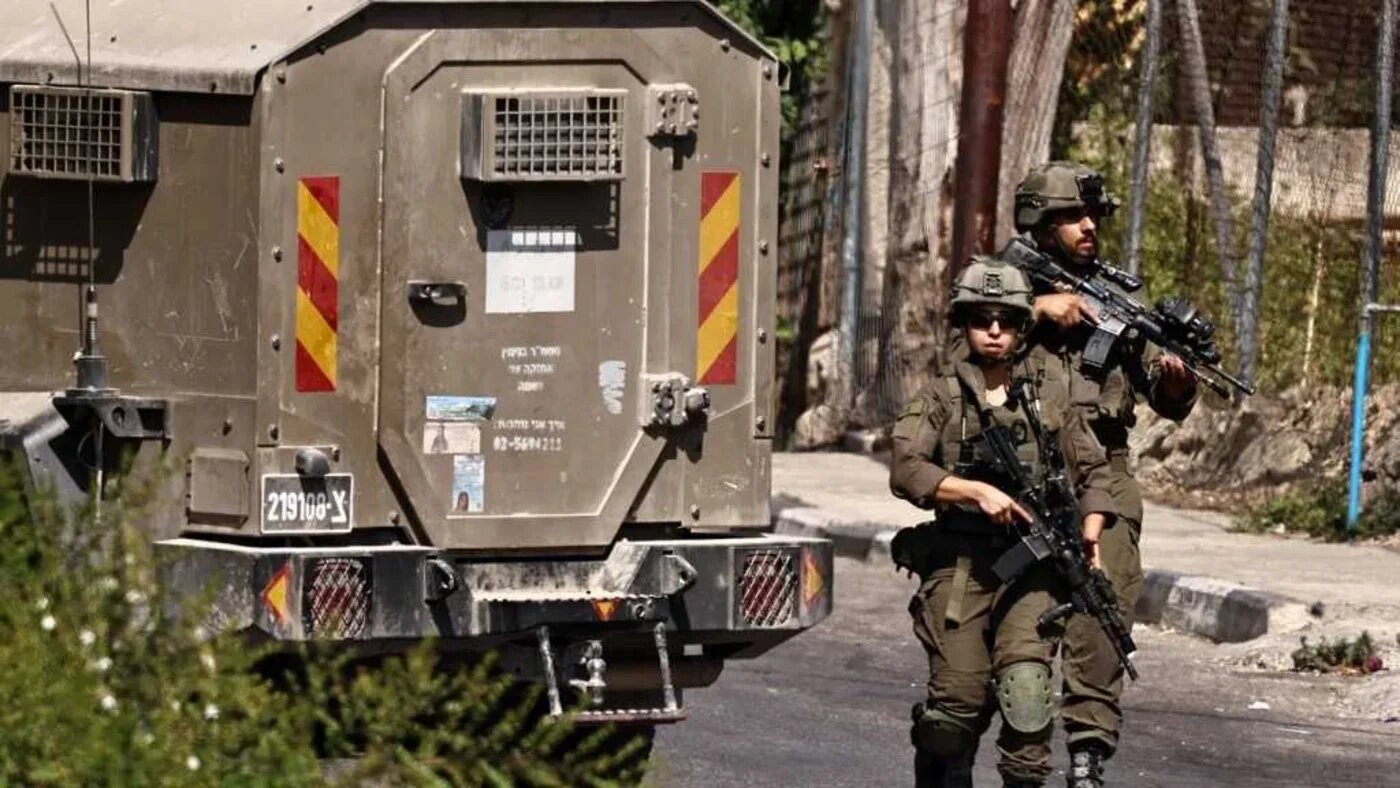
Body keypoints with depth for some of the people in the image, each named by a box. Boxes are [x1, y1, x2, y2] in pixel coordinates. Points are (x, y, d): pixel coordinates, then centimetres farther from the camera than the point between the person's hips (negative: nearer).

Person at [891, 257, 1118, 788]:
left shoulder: (1048, 391, 11)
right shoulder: (942, 396, 4)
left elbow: (1093, 472, 16)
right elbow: (905, 470, -9)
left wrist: (1088, 541, 2)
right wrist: (978, 491, -18)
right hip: (960, 562, -1)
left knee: (1026, 689, -16)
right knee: (957, 701, -5)